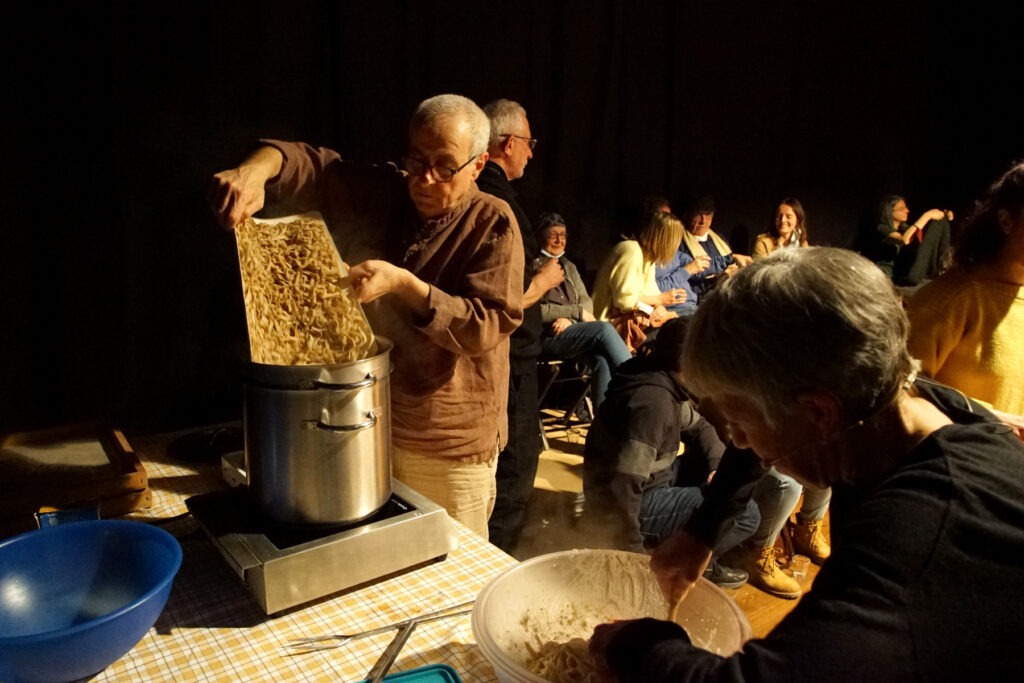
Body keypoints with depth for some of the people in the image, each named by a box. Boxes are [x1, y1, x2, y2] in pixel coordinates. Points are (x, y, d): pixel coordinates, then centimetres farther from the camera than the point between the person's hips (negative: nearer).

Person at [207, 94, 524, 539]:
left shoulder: (492, 224, -11)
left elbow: (487, 327, -19)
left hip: (452, 445, -4)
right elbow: (308, 165, -3)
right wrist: (257, 167, -26)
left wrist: (404, 283, -28)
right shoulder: (380, 193, 1)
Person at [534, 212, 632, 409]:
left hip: (572, 330, 5)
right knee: (604, 329, -28)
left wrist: (570, 319, -9)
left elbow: (586, 301, 14)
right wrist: (577, 312, -9)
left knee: (602, 360, -30)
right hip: (546, 337, -5)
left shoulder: (569, 267, 24)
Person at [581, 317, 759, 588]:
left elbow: (697, 426, 19)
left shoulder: (667, 384, 1)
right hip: (631, 505, -10)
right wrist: (635, 557, -24)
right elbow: (622, 488, -32)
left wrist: (718, 464, 0)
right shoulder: (653, 400, -28)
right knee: (745, 513, -13)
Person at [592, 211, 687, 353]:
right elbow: (624, 301, -23)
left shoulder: (647, 253, 12)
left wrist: (660, 306, -14)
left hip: (633, 314, 9)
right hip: (616, 320, -9)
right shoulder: (631, 252, -19)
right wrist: (661, 299, -15)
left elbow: (650, 290, 9)